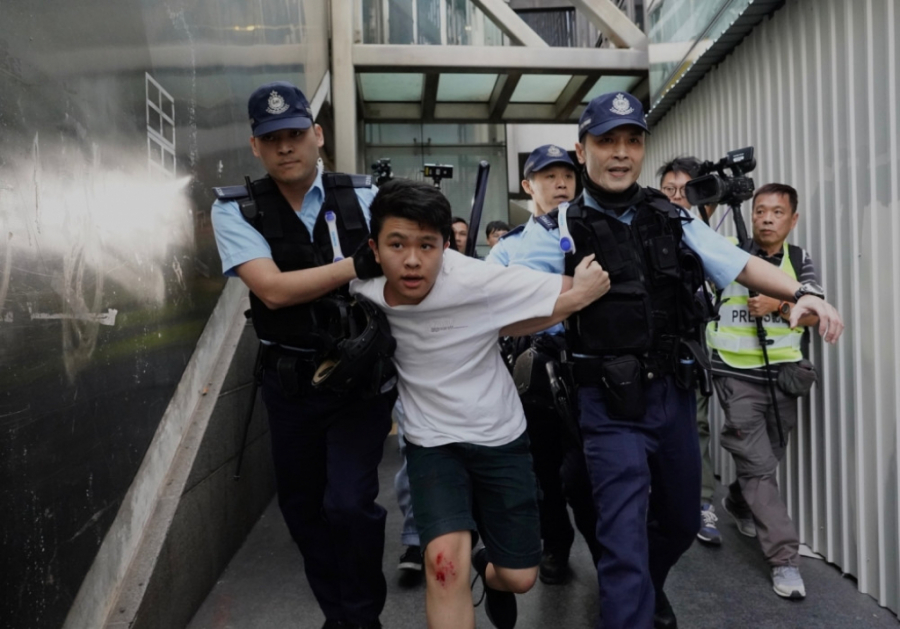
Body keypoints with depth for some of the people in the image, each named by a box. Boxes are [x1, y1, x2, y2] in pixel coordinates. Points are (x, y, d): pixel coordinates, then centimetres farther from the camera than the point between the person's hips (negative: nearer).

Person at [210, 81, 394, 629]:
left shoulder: (364, 197, -3)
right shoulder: (236, 210, -4)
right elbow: (273, 290, -17)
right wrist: (357, 265, -25)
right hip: (289, 381, 2)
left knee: (349, 503, -11)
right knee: (301, 506, 14)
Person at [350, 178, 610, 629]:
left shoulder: (478, 281, -25)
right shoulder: (361, 291, -16)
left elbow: (579, 291, -18)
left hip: (500, 439, 0)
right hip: (432, 442, 1)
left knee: (519, 579, 10)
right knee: (445, 562, -23)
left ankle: (488, 572, 47)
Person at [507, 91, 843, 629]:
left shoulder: (673, 219, 5)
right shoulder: (562, 230, -8)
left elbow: (742, 264, 4)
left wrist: (801, 293, -11)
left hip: (676, 395, 6)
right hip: (613, 406, -5)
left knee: (682, 521, 24)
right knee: (625, 546, -5)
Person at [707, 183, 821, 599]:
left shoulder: (799, 261, 6)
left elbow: (813, 315, -2)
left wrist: (778, 304, -19)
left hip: (783, 373, 4)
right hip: (738, 375, -4)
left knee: (768, 460, 17)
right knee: (758, 465, -4)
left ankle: (738, 502, 47)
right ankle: (785, 558, 4)